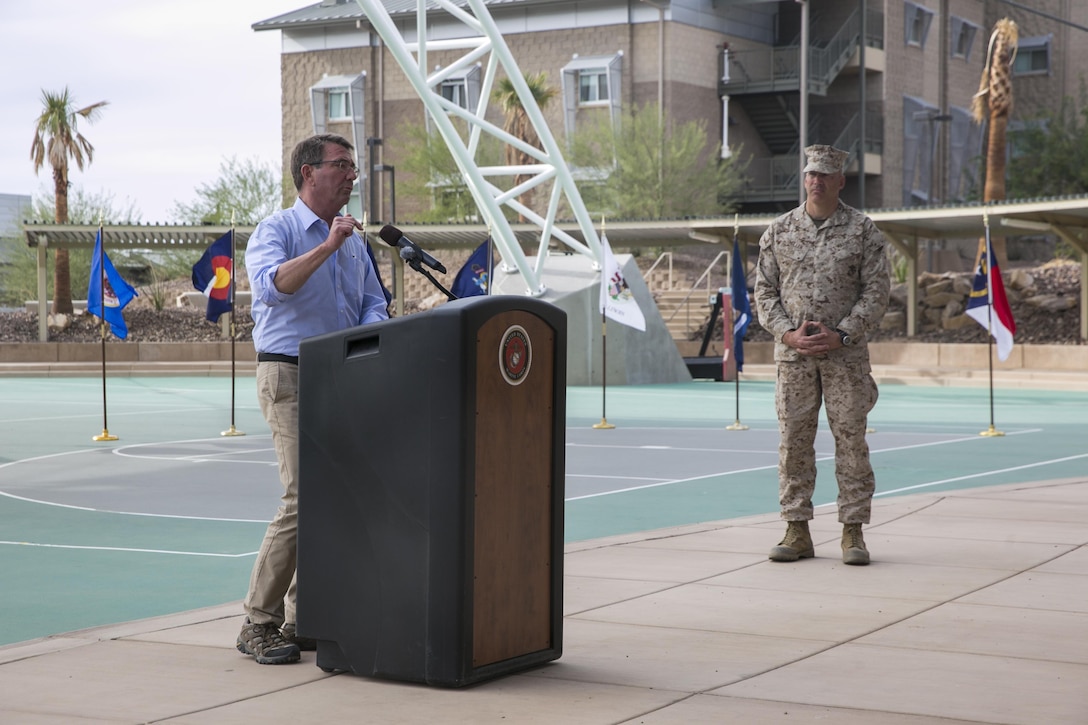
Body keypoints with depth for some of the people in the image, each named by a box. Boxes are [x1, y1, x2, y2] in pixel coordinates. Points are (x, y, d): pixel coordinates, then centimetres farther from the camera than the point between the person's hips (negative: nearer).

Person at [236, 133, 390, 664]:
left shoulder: (355, 242, 18)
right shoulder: (276, 231, -2)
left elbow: (374, 306, 18)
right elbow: (272, 285, -22)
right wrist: (327, 246, -24)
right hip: (290, 376, -7)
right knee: (304, 500, -15)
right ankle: (258, 624, -6)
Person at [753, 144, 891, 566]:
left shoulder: (862, 230, 1)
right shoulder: (779, 231, 7)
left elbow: (877, 290, -2)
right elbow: (765, 292, 7)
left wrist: (840, 334, -12)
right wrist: (788, 333, -8)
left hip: (845, 353, -2)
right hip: (792, 352, 2)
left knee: (851, 439, -1)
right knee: (793, 439, 2)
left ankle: (853, 533, 5)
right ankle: (797, 531, 9)